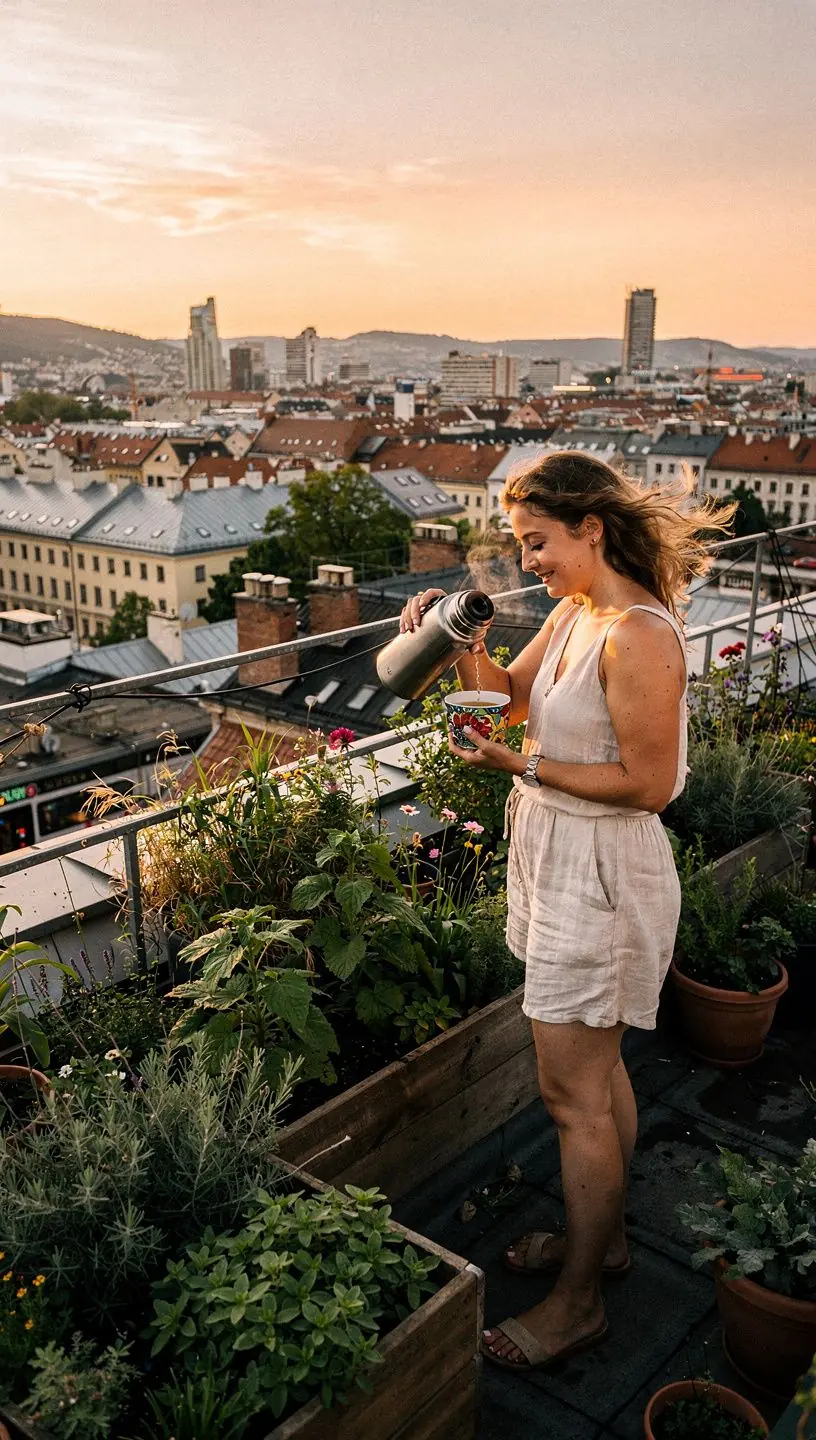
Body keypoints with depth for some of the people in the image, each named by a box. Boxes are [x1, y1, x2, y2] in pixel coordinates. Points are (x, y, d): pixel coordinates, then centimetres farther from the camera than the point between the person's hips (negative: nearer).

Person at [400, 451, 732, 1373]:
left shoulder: (639, 637, -24)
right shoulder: (573, 611, 4)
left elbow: (648, 784, -23)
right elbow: (509, 694, 14)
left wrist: (524, 767, -21)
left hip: (599, 874, -9)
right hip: (559, 860, 9)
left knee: (573, 1094, 4)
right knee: (599, 1068, 22)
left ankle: (578, 1304, 23)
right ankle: (602, 1236, 42)